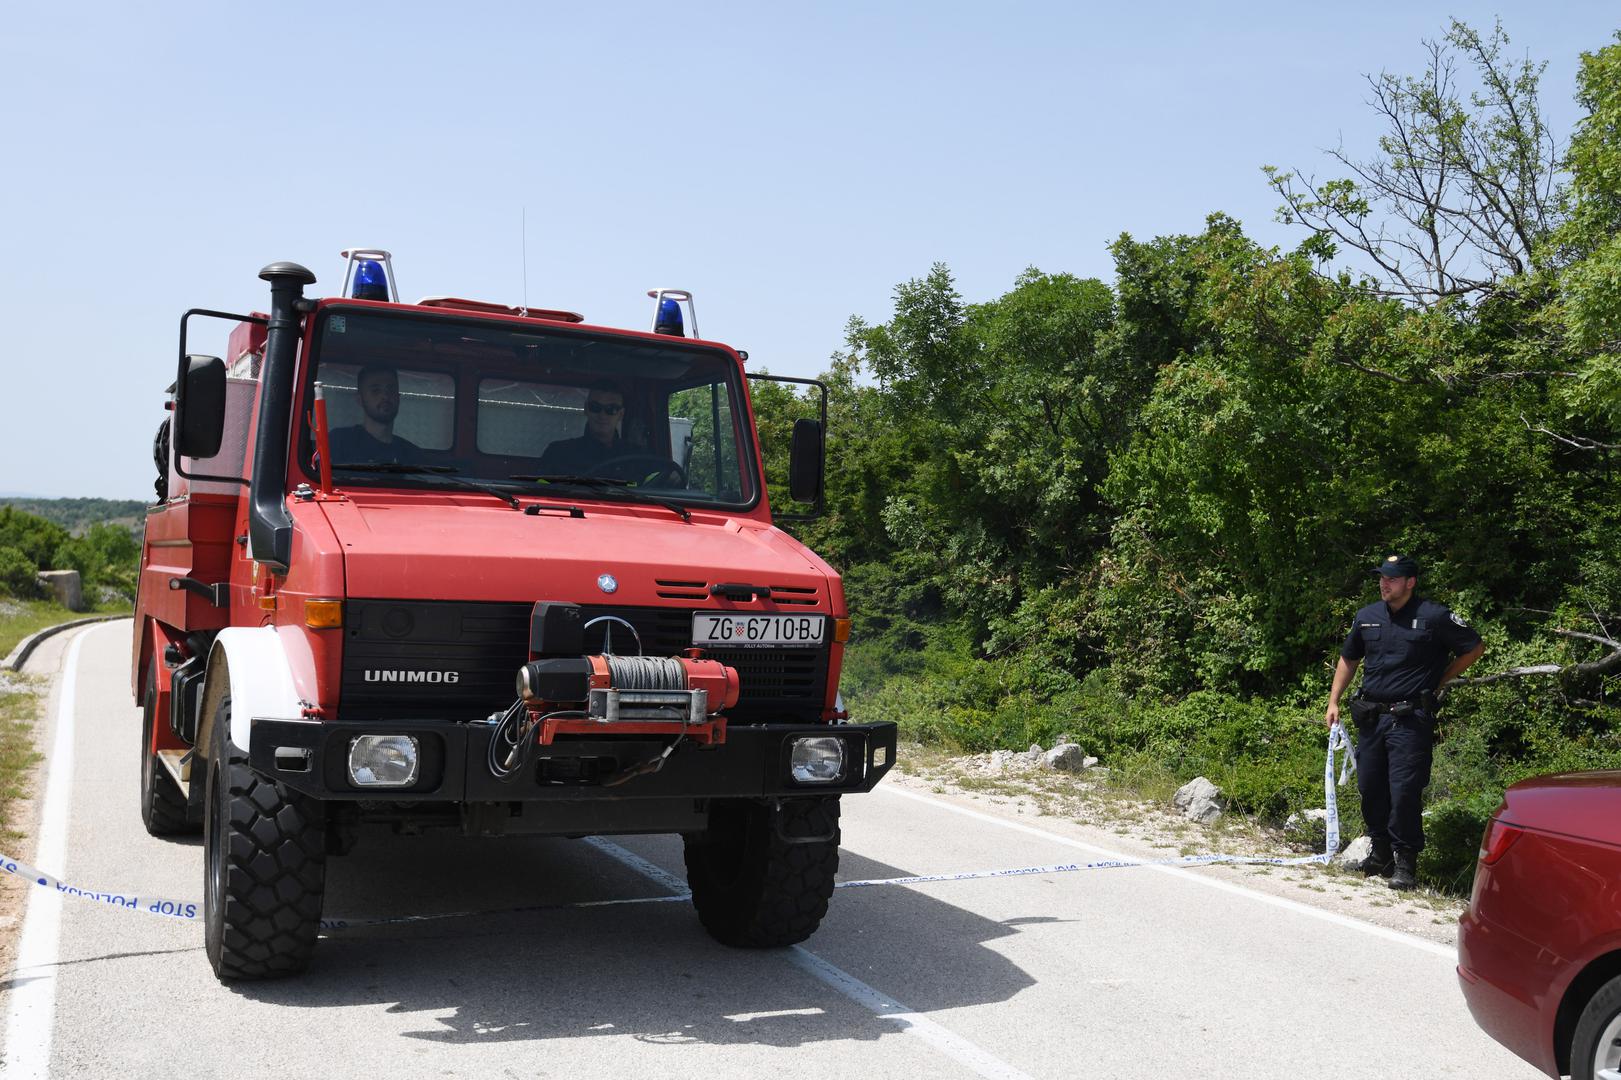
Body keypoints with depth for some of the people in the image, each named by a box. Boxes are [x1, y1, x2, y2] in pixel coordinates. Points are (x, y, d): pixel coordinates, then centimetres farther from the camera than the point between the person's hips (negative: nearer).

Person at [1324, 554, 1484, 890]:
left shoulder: (1434, 617, -5)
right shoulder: (1367, 616, 10)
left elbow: (1474, 648, 5)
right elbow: (1348, 660, 21)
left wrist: (1438, 682, 2)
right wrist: (1334, 701, 14)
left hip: (1410, 720, -5)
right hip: (1371, 717, 5)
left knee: (1405, 792, -9)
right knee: (1371, 787, 10)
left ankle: (1406, 862, 1)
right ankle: (1381, 853, 24)